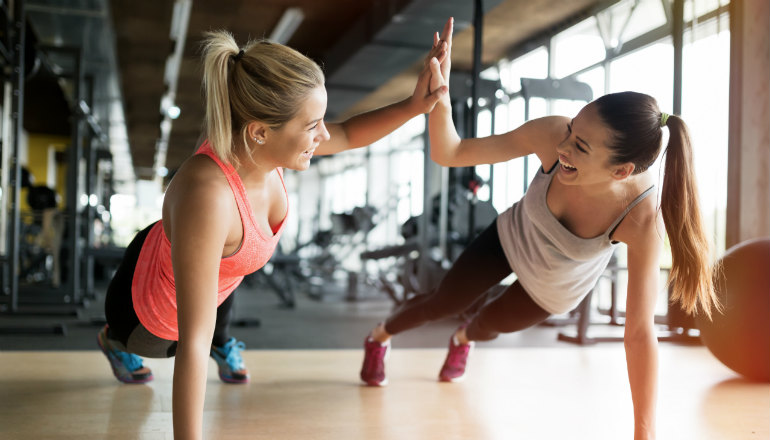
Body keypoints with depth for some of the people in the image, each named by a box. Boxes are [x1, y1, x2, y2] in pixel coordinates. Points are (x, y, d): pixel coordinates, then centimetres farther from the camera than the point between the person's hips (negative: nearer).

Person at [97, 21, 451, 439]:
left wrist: (413, 105, -23)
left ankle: (222, 345, 68)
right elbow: (192, 344, -45)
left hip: (173, 256, 5)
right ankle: (114, 340, 62)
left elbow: (348, 135, -7)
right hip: (154, 313, -5)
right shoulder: (206, 198, -49)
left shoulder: (260, 140, -27)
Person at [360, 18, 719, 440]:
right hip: (512, 238, 0)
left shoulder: (642, 218, -43)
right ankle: (379, 336, 51)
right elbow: (447, 154, -32)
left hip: (555, 288, 0)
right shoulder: (551, 134, -40)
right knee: (443, 303, 15)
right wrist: (439, 92, -52)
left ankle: (462, 340, 66)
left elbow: (640, 331, -38)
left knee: (491, 323, 24)